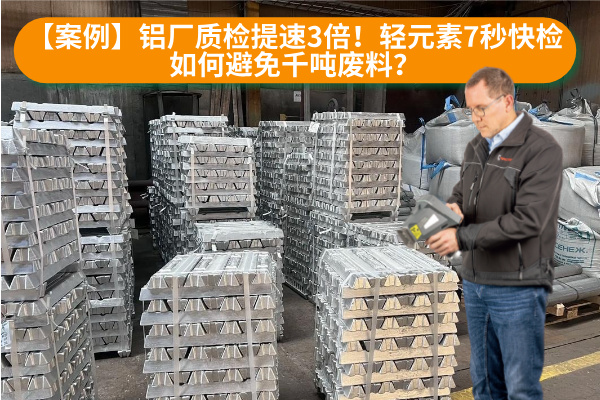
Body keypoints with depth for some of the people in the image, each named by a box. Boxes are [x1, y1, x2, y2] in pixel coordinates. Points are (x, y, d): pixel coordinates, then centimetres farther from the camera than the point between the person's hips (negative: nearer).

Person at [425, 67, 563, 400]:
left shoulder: (542, 149, -14)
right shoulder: (475, 147, 10)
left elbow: (527, 220, -22)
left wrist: (463, 237, -23)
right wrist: (453, 207, -7)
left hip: (518, 289, -6)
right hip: (475, 282, 7)